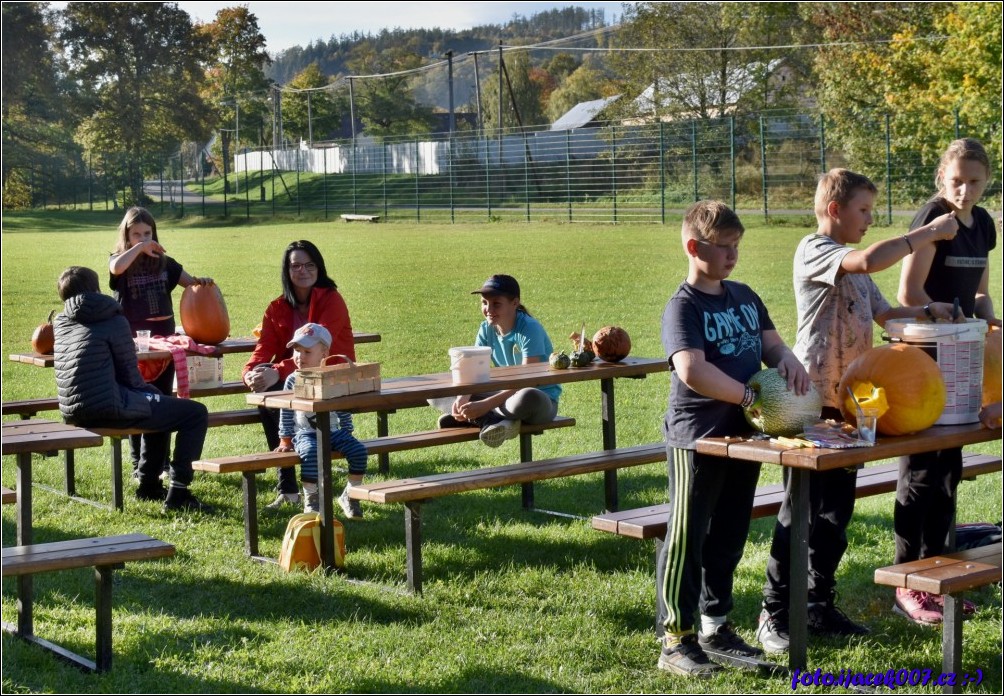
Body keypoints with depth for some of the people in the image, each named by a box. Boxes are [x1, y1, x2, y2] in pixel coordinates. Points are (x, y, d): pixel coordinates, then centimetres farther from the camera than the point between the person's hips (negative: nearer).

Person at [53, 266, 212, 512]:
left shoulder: (60, 324, 14)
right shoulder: (113, 320, -7)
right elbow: (130, 376, -4)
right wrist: (153, 392, 13)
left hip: (73, 413, 9)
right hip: (108, 409, -9)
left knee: (160, 405, 32)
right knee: (196, 413, 0)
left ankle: (149, 485, 34)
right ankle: (178, 493, -4)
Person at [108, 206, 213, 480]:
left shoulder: (163, 261, 10)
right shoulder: (120, 260, -1)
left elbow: (188, 281, 12)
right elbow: (116, 268, -25)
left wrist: (201, 281, -10)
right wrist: (139, 248, -17)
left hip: (163, 338, 4)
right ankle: (139, 463, 8)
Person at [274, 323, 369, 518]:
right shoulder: (293, 381, -2)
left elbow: (343, 410, 11)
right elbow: (286, 412, 3)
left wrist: (347, 434, 10)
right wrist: (285, 440, 3)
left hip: (333, 431, 3)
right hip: (306, 434, -3)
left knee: (358, 450, -18)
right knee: (311, 453, -35)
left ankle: (349, 495, 1)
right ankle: (310, 499, -18)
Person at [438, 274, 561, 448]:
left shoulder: (529, 329, -20)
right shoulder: (487, 329, -1)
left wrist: (485, 405, -37)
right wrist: (462, 398, -27)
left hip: (542, 398, -7)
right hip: (506, 394, 7)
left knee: (527, 398, -45)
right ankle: (501, 423, -24)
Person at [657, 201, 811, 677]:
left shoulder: (745, 297, 12)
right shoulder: (683, 307, -13)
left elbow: (770, 342, 15)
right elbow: (691, 371, -26)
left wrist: (786, 360, -10)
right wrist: (750, 396, -22)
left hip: (742, 434, 8)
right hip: (696, 438, -7)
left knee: (728, 538, 15)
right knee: (687, 539, 0)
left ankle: (715, 628, 27)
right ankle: (676, 639, 6)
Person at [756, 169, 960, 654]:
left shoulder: (852, 264, 18)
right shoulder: (814, 250, -12)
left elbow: (882, 313, 21)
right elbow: (869, 260, -30)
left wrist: (926, 312, 4)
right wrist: (929, 233, -21)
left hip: (850, 400, 9)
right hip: (813, 399, -9)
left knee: (837, 506, 13)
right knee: (800, 508, -4)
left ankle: (820, 604, 23)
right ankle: (774, 612, 5)